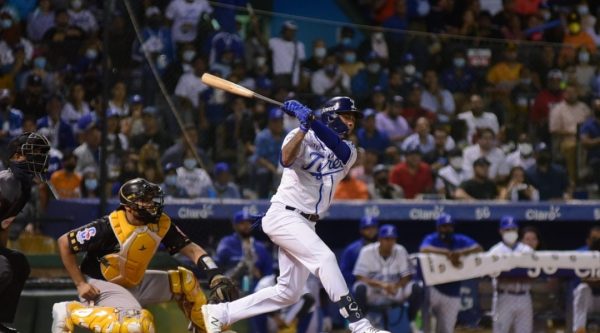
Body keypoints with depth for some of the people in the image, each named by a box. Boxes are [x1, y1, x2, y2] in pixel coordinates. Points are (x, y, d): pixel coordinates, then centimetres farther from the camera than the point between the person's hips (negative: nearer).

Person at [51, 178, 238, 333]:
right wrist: (80, 284, -18)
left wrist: (215, 275, -23)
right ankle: (70, 313, -20)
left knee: (184, 280, 6)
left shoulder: (161, 224, -9)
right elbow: (64, 243, -19)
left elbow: (191, 250, -6)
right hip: (103, 285, -7)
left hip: (135, 283, 8)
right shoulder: (109, 227, -26)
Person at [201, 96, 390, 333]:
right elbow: (286, 159, -26)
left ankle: (219, 313, 15)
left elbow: (337, 146, -15)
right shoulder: (303, 138, -5)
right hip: (284, 215, -7)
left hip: (306, 224, 7)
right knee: (325, 258, -25)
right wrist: (304, 127, -36)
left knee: (288, 293, 6)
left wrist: (312, 121, -28)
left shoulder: (349, 152, 9)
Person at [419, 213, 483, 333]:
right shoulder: (431, 239, -2)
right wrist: (447, 253, -38)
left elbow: (478, 248, -12)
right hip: (433, 289, -2)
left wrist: (460, 253, -31)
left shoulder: (460, 240, 4)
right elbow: (424, 249, -26)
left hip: (452, 293, 3)